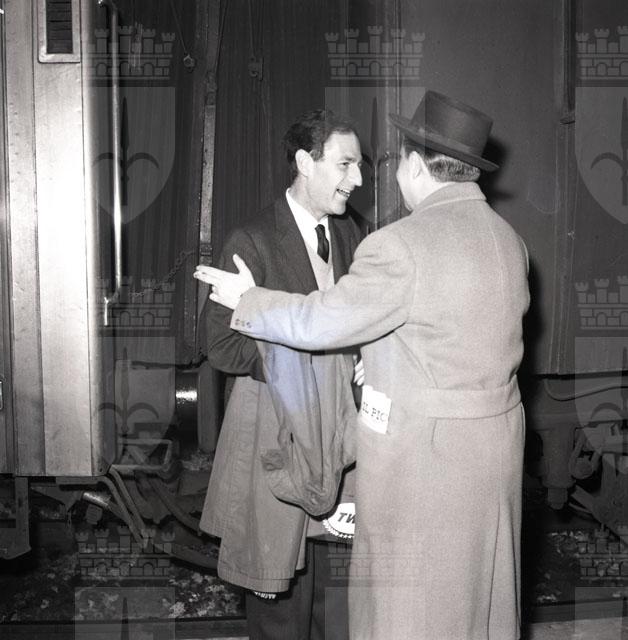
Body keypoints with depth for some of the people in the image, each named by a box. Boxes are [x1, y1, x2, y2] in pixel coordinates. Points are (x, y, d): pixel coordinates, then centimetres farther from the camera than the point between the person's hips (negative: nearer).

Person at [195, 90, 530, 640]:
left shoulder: (401, 245, -20)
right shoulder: (507, 237, 6)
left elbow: (322, 321, -14)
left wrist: (247, 300, 2)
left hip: (423, 451, -7)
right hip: (498, 438, 8)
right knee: (481, 590, 21)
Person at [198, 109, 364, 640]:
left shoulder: (348, 234, 8)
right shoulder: (253, 242, -11)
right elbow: (223, 347, -12)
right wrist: (307, 359, -19)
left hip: (339, 425, 5)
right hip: (278, 427, -5)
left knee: (340, 571, 9)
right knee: (280, 584, 6)